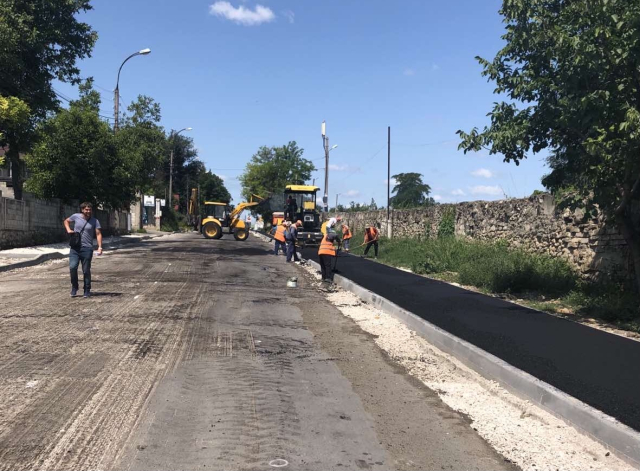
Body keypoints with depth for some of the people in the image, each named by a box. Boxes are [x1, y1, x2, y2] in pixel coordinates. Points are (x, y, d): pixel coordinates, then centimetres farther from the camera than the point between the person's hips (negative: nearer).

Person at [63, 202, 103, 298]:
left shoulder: (95, 221, 0)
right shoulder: (76, 216, 4)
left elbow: (98, 234, -6)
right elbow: (66, 221, 22)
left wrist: (100, 247, -18)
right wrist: (68, 230, 3)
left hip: (87, 248, -1)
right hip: (75, 248, 1)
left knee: (86, 271, 3)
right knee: (72, 267, -12)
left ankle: (87, 291, 15)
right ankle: (74, 288, 9)